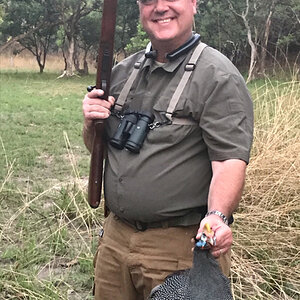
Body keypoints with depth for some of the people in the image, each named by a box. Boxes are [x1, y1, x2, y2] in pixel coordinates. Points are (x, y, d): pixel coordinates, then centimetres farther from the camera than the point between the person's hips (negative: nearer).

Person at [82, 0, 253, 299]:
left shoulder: (219, 77, -10)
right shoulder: (122, 72, 10)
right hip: (115, 237, 6)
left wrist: (217, 216, -35)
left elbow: (230, 160, -18)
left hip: (179, 244, -6)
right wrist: (91, 123, -3)